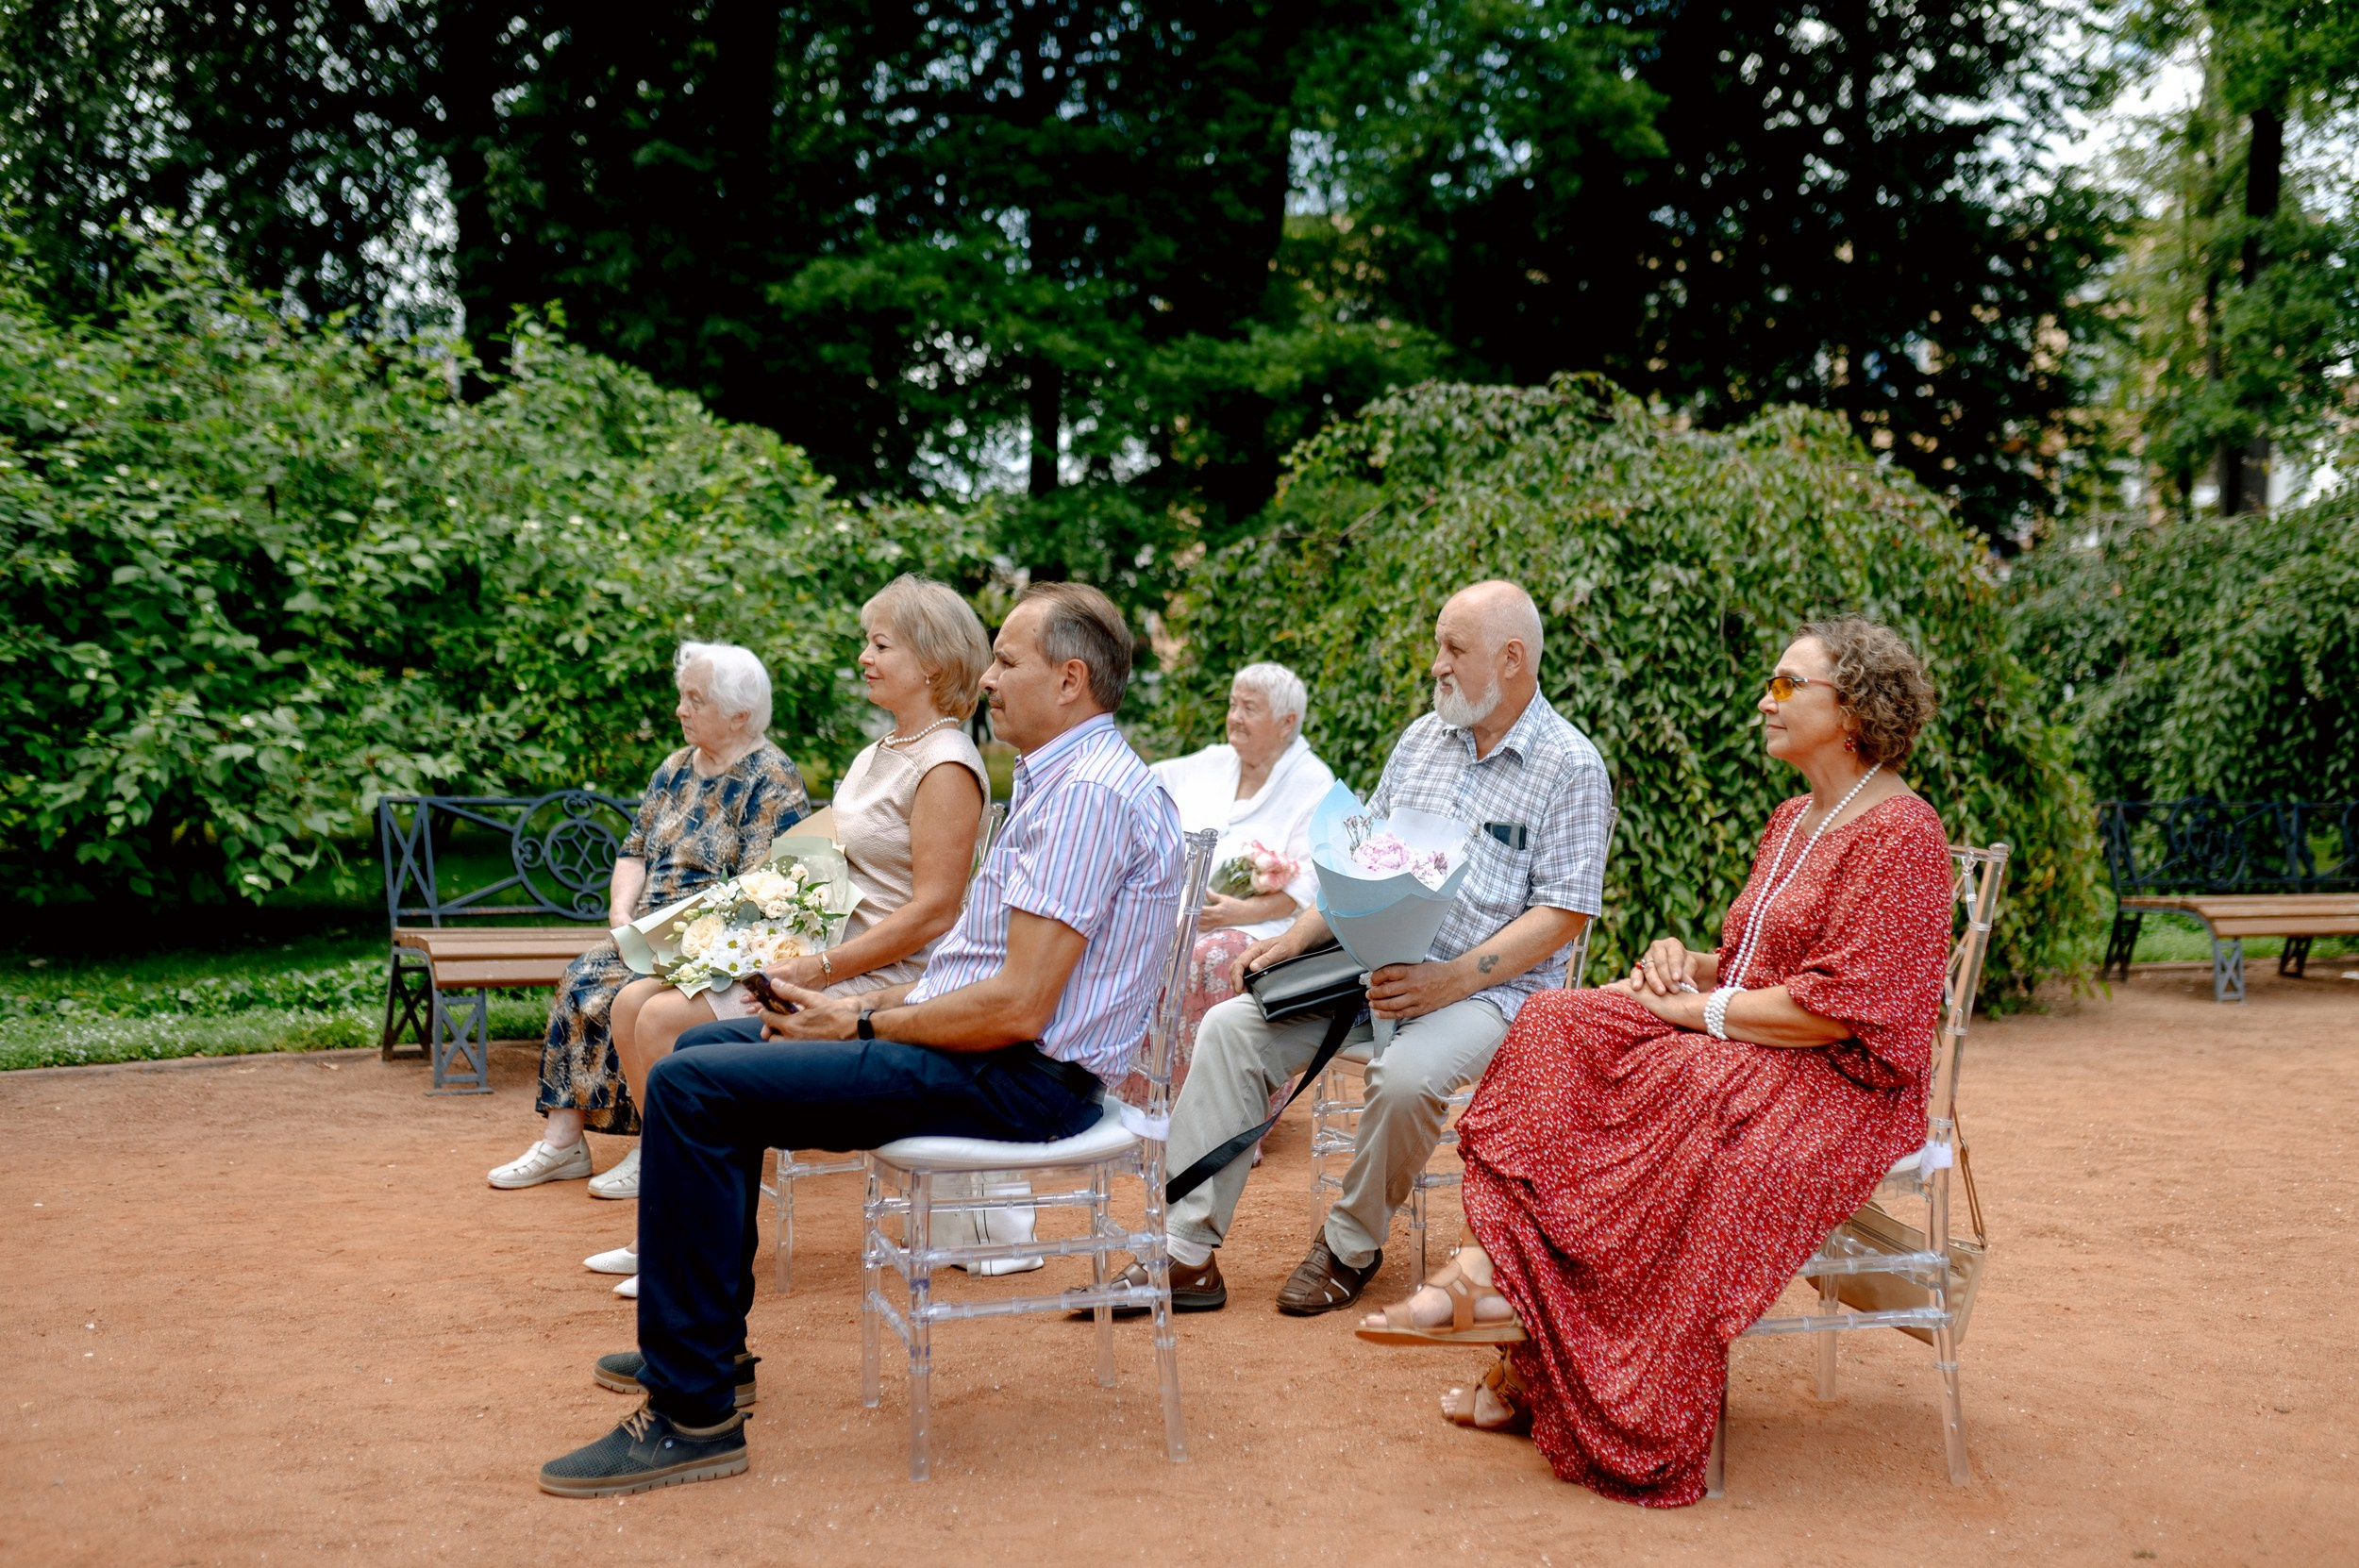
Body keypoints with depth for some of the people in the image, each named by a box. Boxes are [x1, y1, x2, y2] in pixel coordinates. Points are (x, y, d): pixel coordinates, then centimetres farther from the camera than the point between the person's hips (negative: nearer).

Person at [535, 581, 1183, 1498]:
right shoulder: (1061, 779, 17)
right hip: (986, 1045, 11)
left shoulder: (1090, 793, -18)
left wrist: (864, 1024, -13)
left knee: (691, 1086, -18)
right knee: (705, 1046, 16)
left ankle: (692, 1414, -12)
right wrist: (872, 1004, 5)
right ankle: (710, 1346, 23)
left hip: (1017, 1077, -11)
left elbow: (1018, 1007, -24)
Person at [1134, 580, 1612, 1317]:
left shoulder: (1571, 766, -5)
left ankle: (1351, 1247, -7)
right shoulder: (1420, 740, 15)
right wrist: (1297, 936, 1)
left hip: (1488, 987, -6)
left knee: (1407, 1074, -35)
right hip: (1371, 968, 6)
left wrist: (1452, 980, -22)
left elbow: (1562, 912, -11)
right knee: (1231, 1028, -11)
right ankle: (1186, 1252, -11)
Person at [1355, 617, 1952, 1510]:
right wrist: (1689, 965, 2)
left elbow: (1837, 1008, -19)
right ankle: (1504, 1279, -24)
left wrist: (1695, 1008, -14)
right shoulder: (1794, 821, 18)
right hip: (1748, 1055, 8)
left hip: (1840, 1083, -8)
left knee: (1657, 1097, -34)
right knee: (1560, 1030, -14)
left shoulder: (1898, 834, -12)